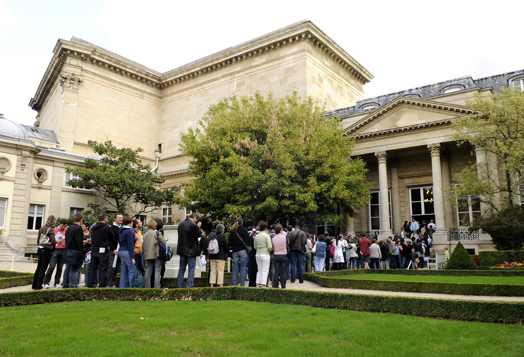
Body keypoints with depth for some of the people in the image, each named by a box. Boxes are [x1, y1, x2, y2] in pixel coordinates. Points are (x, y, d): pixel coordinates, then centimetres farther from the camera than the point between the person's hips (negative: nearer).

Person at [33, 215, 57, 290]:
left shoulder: (41, 228, 8)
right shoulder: (51, 229, -13)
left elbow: (38, 239, 14)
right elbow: (53, 241, -19)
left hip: (40, 249, 7)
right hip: (47, 250, -7)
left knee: (39, 267, 15)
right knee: (43, 268, 0)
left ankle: (34, 285, 20)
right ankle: (38, 286, 2)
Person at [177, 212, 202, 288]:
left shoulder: (181, 224, 9)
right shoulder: (192, 225, -17)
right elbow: (198, 234, -13)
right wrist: (198, 227, 4)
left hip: (182, 250, 8)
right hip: (191, 250, -7)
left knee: (182, 268, 13)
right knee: (191, 269, 0)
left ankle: (180, 285, 16)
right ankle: (189, 286, -1)